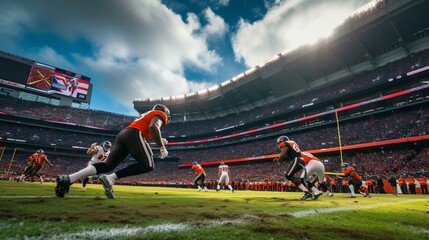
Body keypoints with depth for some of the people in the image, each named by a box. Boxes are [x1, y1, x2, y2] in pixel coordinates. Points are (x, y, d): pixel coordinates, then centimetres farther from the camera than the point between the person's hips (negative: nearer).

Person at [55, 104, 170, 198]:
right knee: (148, 165, -11)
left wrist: (159, 141, 37)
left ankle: (68, 179, -5)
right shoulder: (160, 114, 12)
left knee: (107, 165, 6)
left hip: (122, 134, 9)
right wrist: (162, 146, -7)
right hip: (133, 134, -9)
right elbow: (153, 127, -11)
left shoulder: (146, 115, 39)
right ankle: (110, 179, -20)